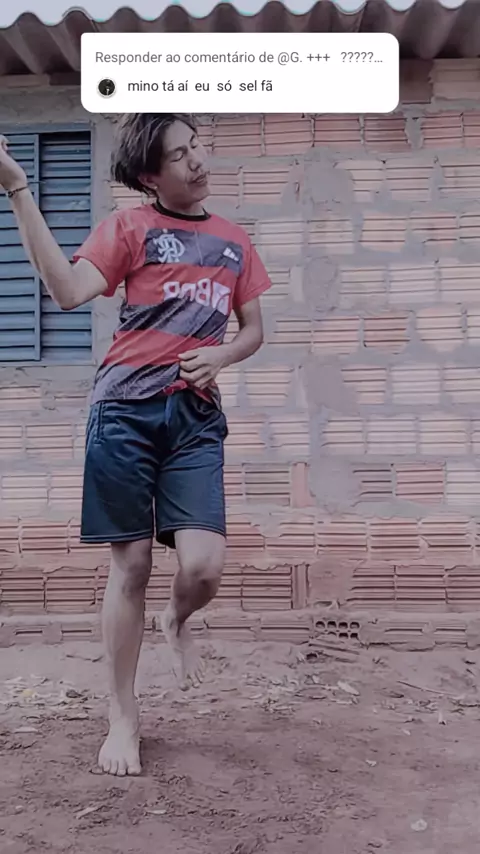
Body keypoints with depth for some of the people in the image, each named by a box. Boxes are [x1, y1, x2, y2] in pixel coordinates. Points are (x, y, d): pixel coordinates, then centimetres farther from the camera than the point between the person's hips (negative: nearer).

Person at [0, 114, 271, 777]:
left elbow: (254, 330, 19)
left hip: (197, 416, 3)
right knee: (131, 565, 3)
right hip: (127, 407, -2)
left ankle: (177, 622, 29)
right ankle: (123, 717, 20)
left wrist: (220, 355, -3)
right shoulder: (129, 226, 4)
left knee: (204, 568, -10)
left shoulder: (234, 240, 15)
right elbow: (68, 289, -11)